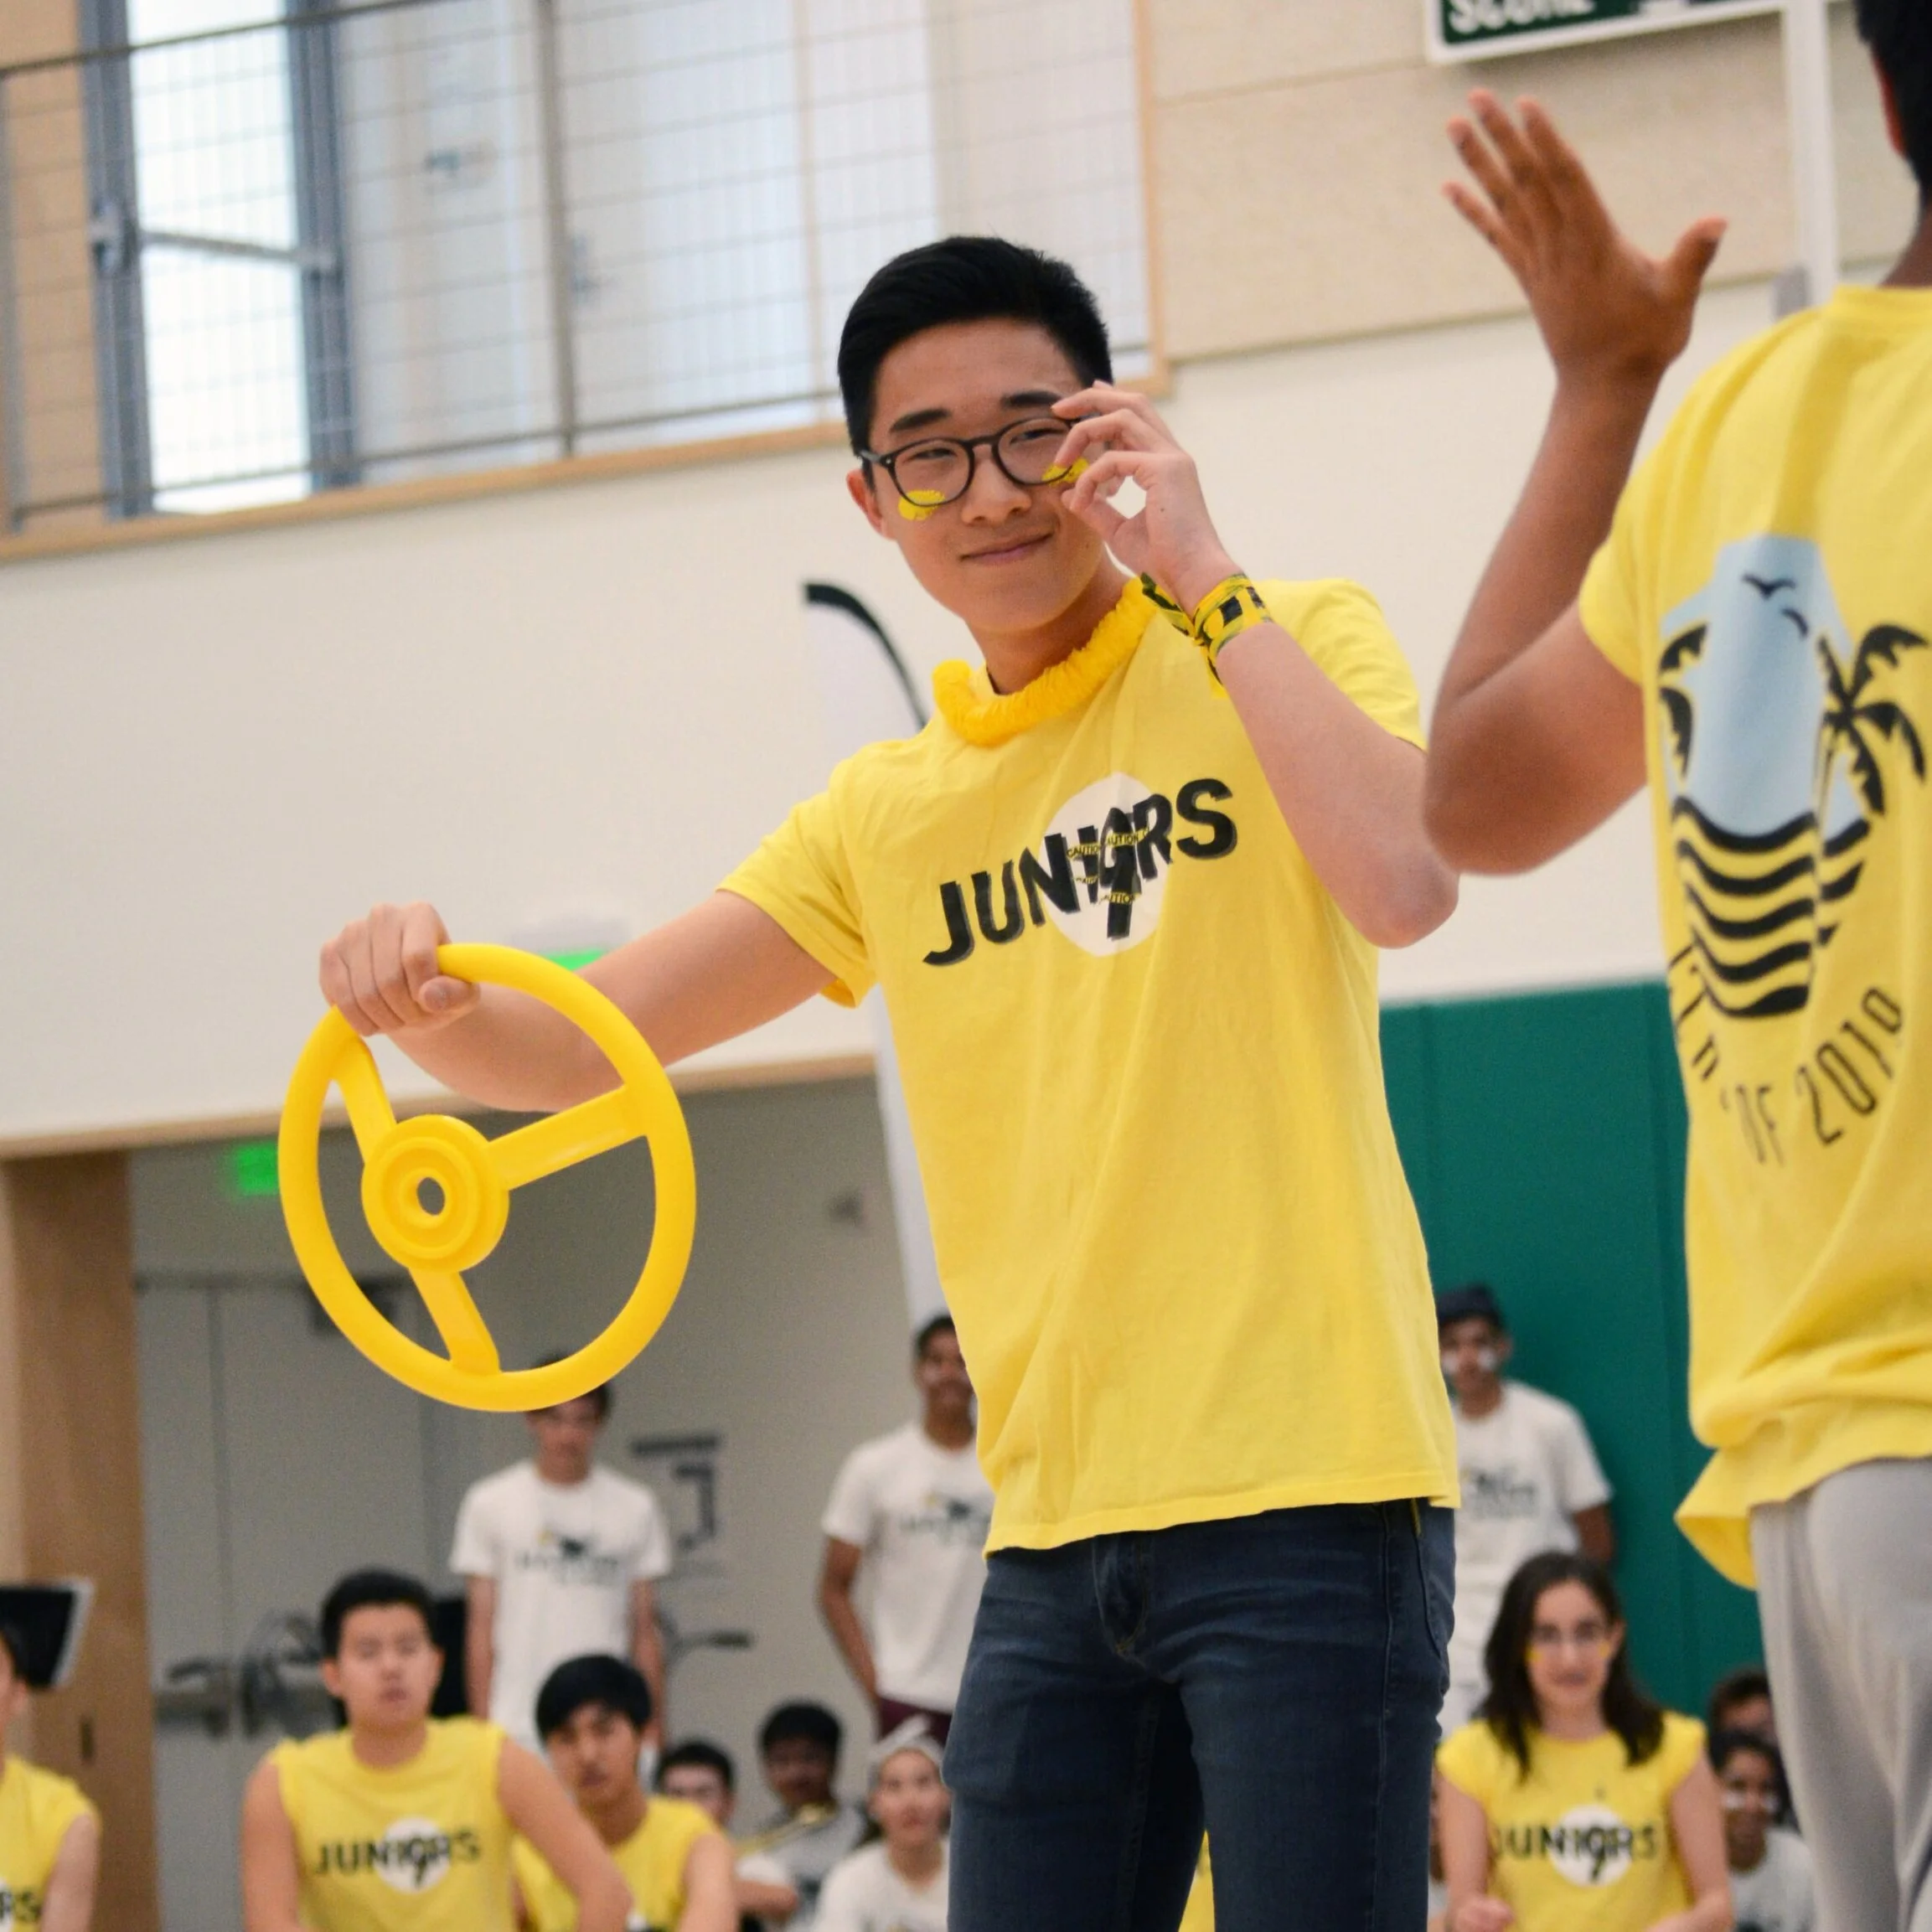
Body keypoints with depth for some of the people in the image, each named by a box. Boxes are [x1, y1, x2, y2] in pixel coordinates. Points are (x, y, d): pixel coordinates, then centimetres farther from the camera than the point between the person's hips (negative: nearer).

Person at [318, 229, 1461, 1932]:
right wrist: (428, 1000, -11)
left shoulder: (1290, 645, 2)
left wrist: (1202, 578, -13)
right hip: (1056, 1533, 5)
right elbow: (576, 1044, 12)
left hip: (1307, 1491, -5)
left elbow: (1405, 881, -19)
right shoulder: (891, 811, 15)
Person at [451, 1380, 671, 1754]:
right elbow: (481, 1627, 4)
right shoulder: (490, 1503, 5)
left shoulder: (636, 1508, 9)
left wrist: (653, 1728, 5)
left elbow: (645, 1631, 10)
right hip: (519, 1732, -2)